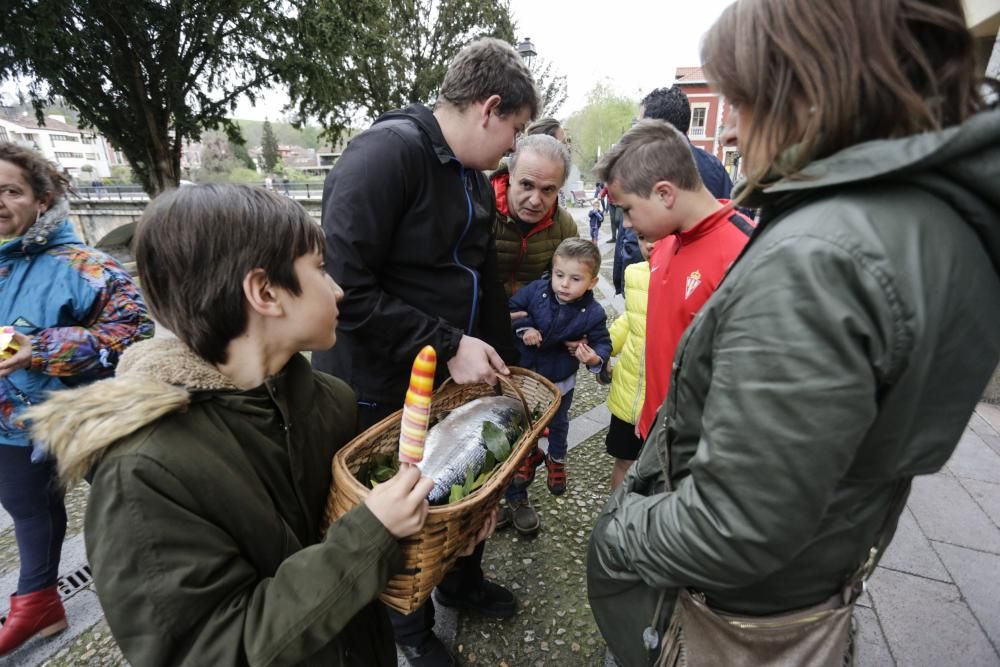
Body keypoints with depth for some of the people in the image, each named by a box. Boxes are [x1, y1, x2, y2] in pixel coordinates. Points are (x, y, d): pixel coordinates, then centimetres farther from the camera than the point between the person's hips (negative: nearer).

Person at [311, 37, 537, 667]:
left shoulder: (475, 179, 8)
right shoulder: (386, 153, -21)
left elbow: (487, 283, 14)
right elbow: (347, 289, -28)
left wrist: (509, 368, 13)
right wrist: (449, 346, -25)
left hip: (456, 378, 8)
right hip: (382, 389, -7)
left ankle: (463, 580, 51)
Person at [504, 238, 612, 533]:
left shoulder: (592, 313, -20)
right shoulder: (535, 291, -20)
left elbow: (603, 342, -10)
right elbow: (511, 308, -7)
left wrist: (595, 357, -32)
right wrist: (524, 328, -25)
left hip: (560, 381, 0)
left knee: (558, 424, 28)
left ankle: (556, 459, 61)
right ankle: (517, 497, 32)